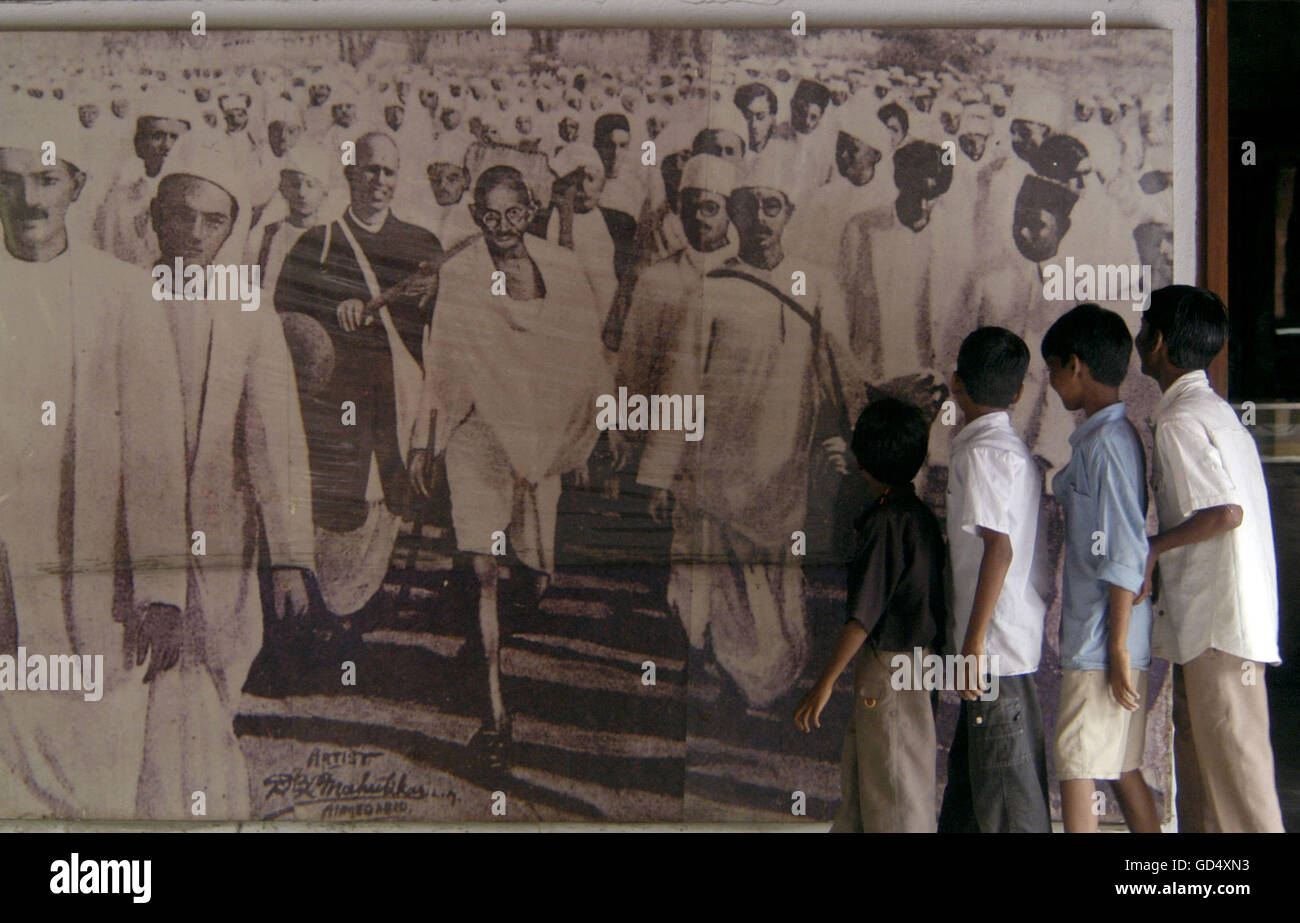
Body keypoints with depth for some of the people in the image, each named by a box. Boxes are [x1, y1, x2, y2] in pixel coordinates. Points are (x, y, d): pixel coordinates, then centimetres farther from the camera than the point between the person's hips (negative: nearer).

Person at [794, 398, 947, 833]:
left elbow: (864, 614, -21)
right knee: (858, 778, 17)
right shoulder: (921, 515, 9)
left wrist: (825, 683, -17)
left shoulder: (885, 522, -18)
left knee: (894, 795, -1)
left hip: (890, 667, -9)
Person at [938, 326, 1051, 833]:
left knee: (1008, 796, -6)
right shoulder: (1013, 448, 15)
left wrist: (974, 641, -22)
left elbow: (998, 548, -22)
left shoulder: (980, 452, -13)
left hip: (995, 643, -10)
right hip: (1015, 639, 10)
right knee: (968, 771, 16)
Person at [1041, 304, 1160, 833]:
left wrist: (1118, 647, -19)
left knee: (1075, 773, -6)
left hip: (1100, 648, -10)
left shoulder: (1107, 442, -15)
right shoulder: (1101, 437, 15)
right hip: (1104, 643, 10)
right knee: (1122, 770, 13)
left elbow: (1124, 555, -19)